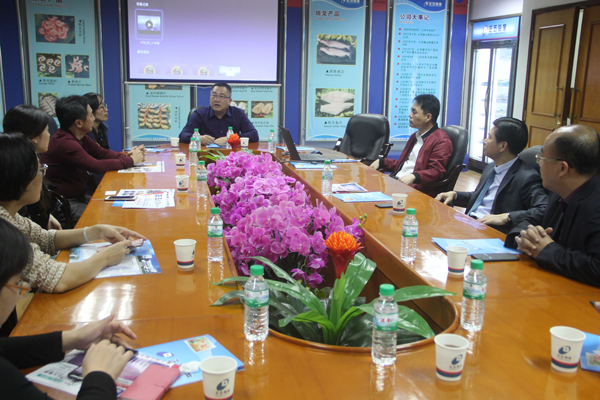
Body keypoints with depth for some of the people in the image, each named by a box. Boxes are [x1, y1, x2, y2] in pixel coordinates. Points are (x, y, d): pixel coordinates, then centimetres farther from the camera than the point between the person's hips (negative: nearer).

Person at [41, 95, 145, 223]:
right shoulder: (65, 143, -26)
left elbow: (102, 153, 12)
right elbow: (96, 166, -28)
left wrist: (126, 155, -8)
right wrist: (130, 161, -18)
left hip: (78, 197, 10)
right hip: (64, 203, -10)